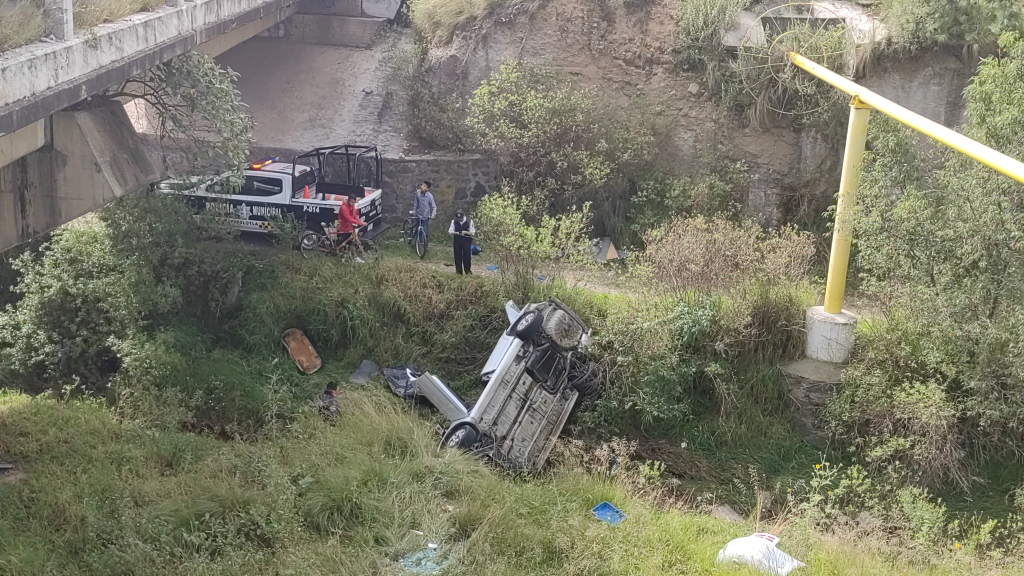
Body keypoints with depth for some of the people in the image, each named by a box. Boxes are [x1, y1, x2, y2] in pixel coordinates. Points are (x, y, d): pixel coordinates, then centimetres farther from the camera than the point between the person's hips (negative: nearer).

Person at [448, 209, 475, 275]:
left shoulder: (469, 221, -4)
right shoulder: (454, 222, 3)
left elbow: (473, 232, -3)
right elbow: (450, 231, 4)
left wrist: (465, 232, -19)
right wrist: (456, 233, -15)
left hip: (467, 241, -2)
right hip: (457, 241, 2)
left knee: (467, 256, -1)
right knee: (458, 256, 4)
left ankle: (468, 270, 10)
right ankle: (458, 271, 13)